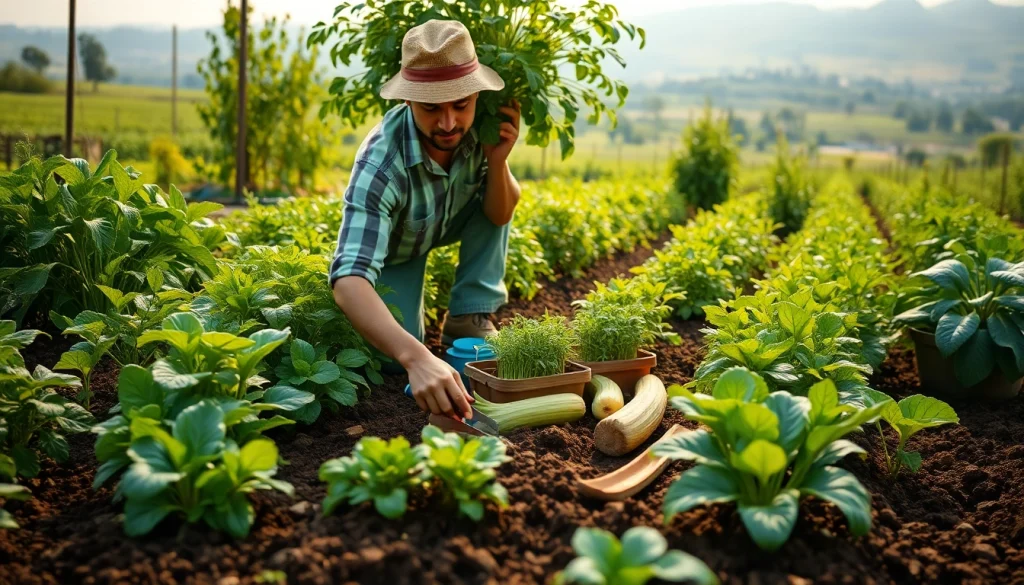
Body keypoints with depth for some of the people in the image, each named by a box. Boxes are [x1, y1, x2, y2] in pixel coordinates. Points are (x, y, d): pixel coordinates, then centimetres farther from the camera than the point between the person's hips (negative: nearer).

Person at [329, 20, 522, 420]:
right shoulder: (381, 163, -42)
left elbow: (498, 216, -16)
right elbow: (349, 279, -52)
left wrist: (497, 160, -39)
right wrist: (416, 358, -68)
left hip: (452, 223, 4)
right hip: (390, 241, -4)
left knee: (495, 194, -22)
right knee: (396, 355, -19)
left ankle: (468, 319, -10)